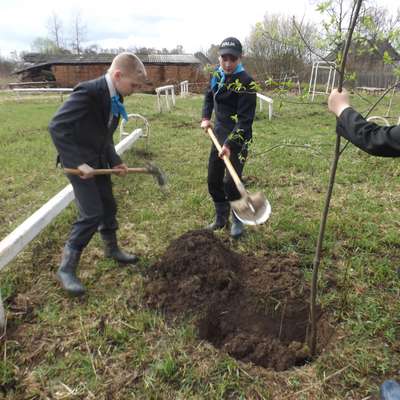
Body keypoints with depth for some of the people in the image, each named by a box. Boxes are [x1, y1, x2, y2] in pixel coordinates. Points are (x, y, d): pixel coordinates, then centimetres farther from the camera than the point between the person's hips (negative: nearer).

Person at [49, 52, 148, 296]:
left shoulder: (116, 98, 2)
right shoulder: (88, 92, -25)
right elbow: (57, 127, -29)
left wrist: (115, 162, 1)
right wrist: (78, 163, -29)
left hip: (99, 160, 8)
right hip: (78, 161, -8)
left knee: (109, 206, 16)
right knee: (92, 214, -10)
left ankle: (112, 249, 38)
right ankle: (67, 268, 6)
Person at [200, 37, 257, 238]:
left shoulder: (245, 82, -18)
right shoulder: (216, 74, 3)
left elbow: (245, 120, -22)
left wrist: (230, 144, -29)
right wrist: (205, 117, 8)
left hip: (238, 138, -7)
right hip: (219, 133, 7)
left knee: (231, 182, -10)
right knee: (213, 180, 11)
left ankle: (238, 220, 17)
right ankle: (221, 218, 32)